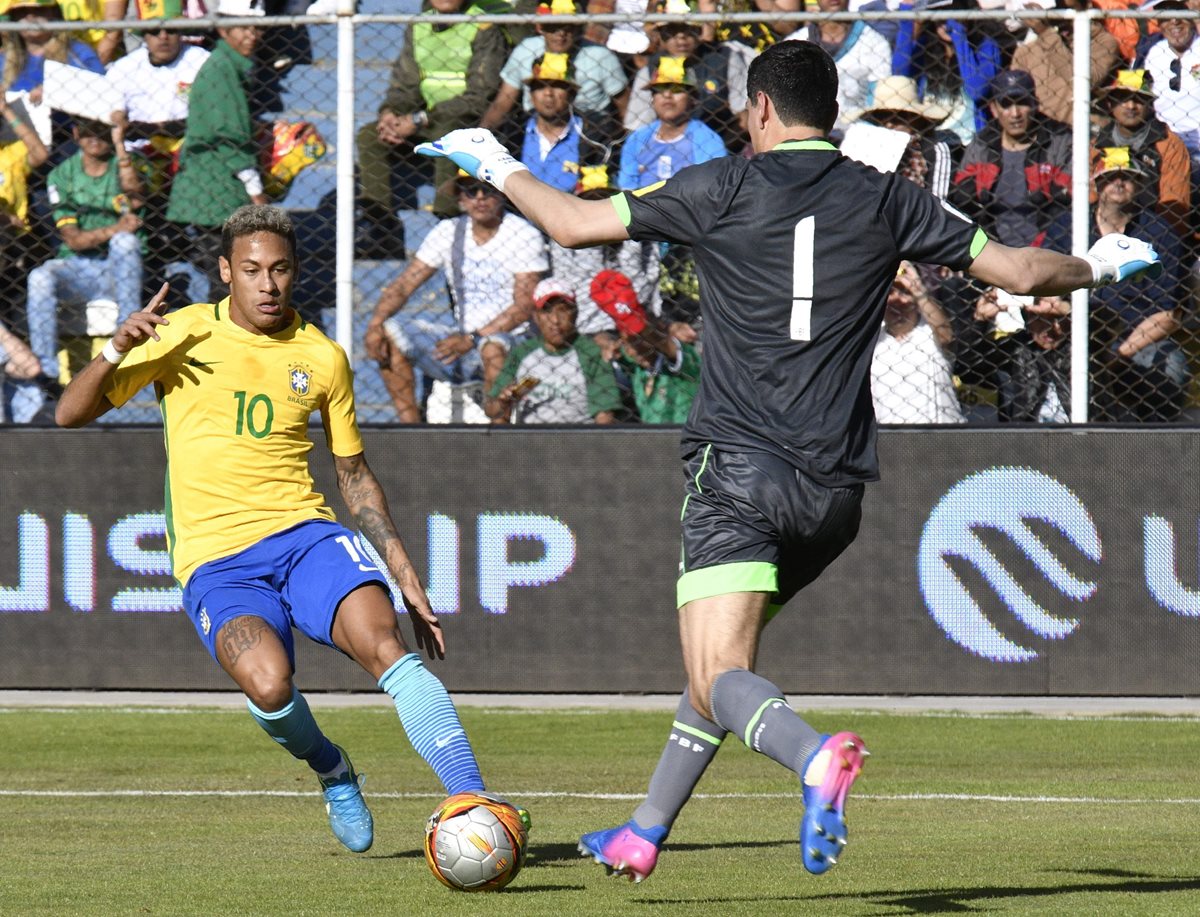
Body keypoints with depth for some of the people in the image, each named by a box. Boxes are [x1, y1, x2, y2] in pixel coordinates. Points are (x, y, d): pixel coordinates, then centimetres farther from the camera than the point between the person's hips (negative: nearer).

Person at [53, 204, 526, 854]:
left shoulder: (322, 358, 10)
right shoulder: (180, 334, 3)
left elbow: (354, 474, 20)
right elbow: (71, 414, 4)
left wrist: (405, 574, 13)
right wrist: (118, 350, -15)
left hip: (305, 534, 2)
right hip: (216, 561, -2)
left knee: (385, 644, -28)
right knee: (268, 683, -31)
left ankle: (471, 801, -30)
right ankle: (331, 771, 3)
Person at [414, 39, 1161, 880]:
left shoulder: (721, 191, -1)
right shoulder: (885, 202, 6)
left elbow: (574, 223, 3)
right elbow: (1019, 271, 7)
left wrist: (497, 168, 22)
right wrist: (1098, 267, 29)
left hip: (737, 466, -5)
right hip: (835, 487, 5)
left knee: (720, 678, -13)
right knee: (724, 654, 24)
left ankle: (816, 757, -45)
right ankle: (645, 835, 31)